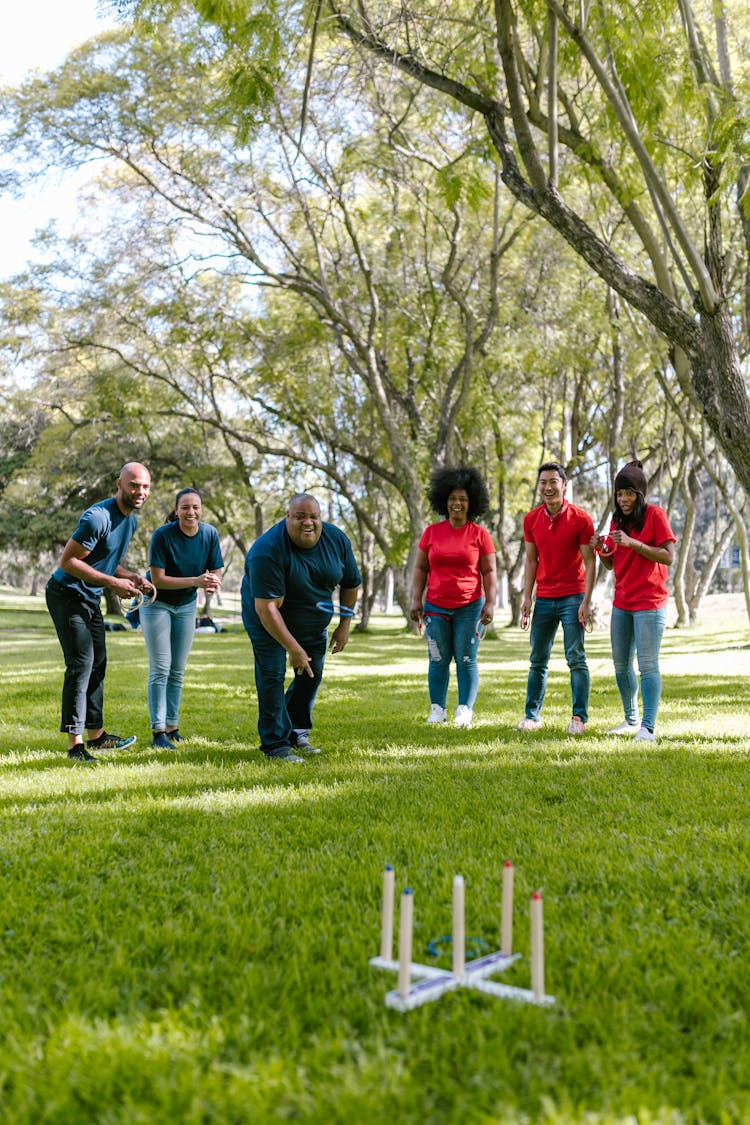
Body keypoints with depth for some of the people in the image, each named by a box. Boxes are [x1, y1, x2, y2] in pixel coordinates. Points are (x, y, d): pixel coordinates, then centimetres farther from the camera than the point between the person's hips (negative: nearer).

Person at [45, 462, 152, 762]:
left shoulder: (131, 519, 6)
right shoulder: (98, 517, -24)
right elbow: (67, 561, -25)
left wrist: (132, 578, -2)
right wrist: (112, 582, -25)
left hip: (91, 599, 10)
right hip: (67, 594, -10)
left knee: (98, 664, 15)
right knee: (81, 664, -14)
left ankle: (96, 734, 26)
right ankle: (75, 743, -12)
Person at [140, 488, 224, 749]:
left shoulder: (210, 534, -12)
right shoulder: (162, 535, -24)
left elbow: (216, 573, -7)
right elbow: (157, 579, -25)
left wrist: (212, 584, -31)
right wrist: (195, 581, -35)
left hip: (186, 606, 4)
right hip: (157, 604, -4)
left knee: (178, 671, 10)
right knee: (160, 669, -7)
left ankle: (172, 727, 19)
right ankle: (158, 731, -4)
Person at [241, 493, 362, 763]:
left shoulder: (337, 540, -13)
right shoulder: (267, 551, -32)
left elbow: (351, 583, 4)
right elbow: (267, 608, -34)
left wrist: (344, 625, 2)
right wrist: (293, 649, -34)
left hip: (314, 623, 6)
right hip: (270, 623, -6)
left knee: (312, 674, 10)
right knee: (272, 676, -13)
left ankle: (297, 733, 28)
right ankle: (276, 745, -6)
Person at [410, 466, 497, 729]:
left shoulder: (480, 534, 1)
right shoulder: (431, 532, 5)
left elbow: (489, 571, 2)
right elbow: (420, 568, 8)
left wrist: (490, 603, -5)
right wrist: (416, 599, 1)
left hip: (469, 607, -2)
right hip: (435, 607, 2)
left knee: (466, 660, 0)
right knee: (438, 659, 5)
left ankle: (465, 710, 7)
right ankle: (437, 709, 12)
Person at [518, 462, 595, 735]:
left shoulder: (580, 519, -7)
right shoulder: (531, 519, 5)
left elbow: (590, 562, -7)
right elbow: (531, 560, 10)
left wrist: (586, 601, -13)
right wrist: (527, 597, 3)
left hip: (572, 598, -4)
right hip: (543, 599, 4)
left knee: (576, 659, -2)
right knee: (538, 660, 7)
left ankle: (579, 717, 4)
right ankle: (532, 715, 14)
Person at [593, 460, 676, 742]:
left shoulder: (655, 515, -7)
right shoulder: (617, 520, 11)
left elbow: (669, 557, -15)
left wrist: (632, 543, -23)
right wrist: (600, 549, -7)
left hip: (649, 604, -7)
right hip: (622, 603, 7)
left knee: (647, 665, -9)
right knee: (621, 665, 11)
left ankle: (648, 728, -9)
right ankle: (631, 720, 24)